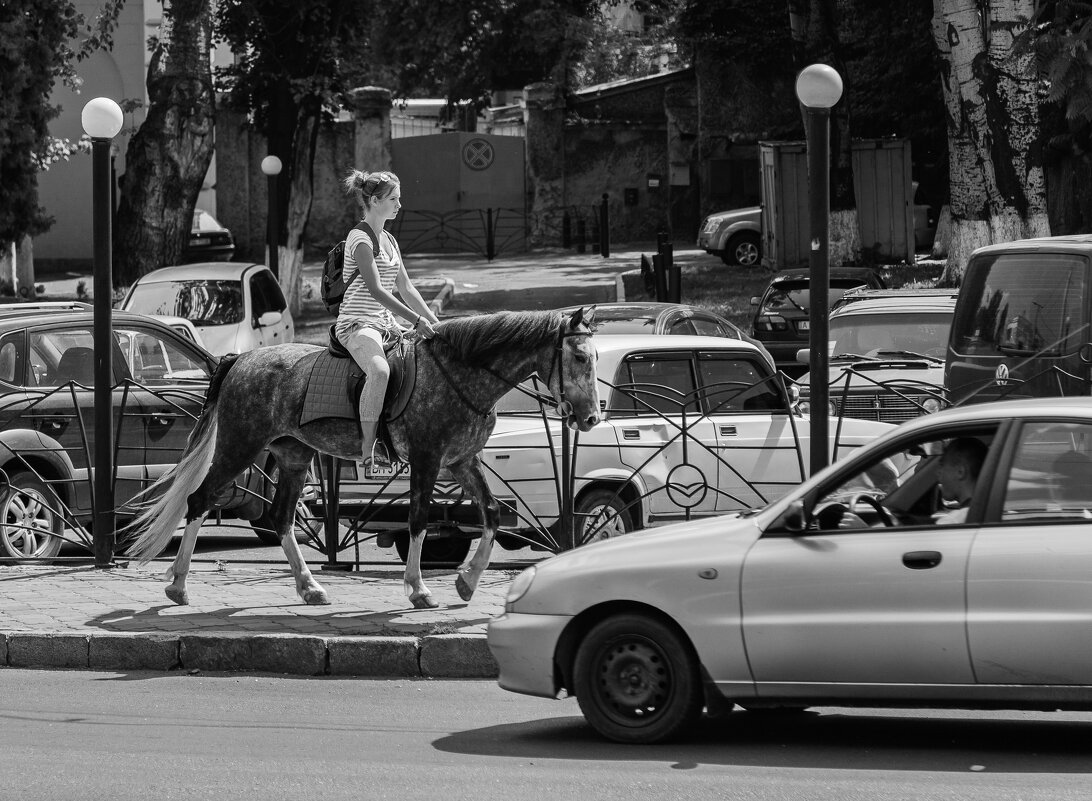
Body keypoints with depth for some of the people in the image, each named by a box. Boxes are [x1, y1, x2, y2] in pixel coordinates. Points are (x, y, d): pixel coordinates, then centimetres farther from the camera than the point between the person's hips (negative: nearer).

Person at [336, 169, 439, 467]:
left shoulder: (389, 240, 18)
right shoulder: (360, 239, -10)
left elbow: (405, 289, 20)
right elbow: (375, 291, -19)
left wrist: (435, 322, 10)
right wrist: (416, 320, -21)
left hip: (385, 324, 10)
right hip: (356, 324, -10)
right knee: (380, 370, -37)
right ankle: (368, 447, -34)